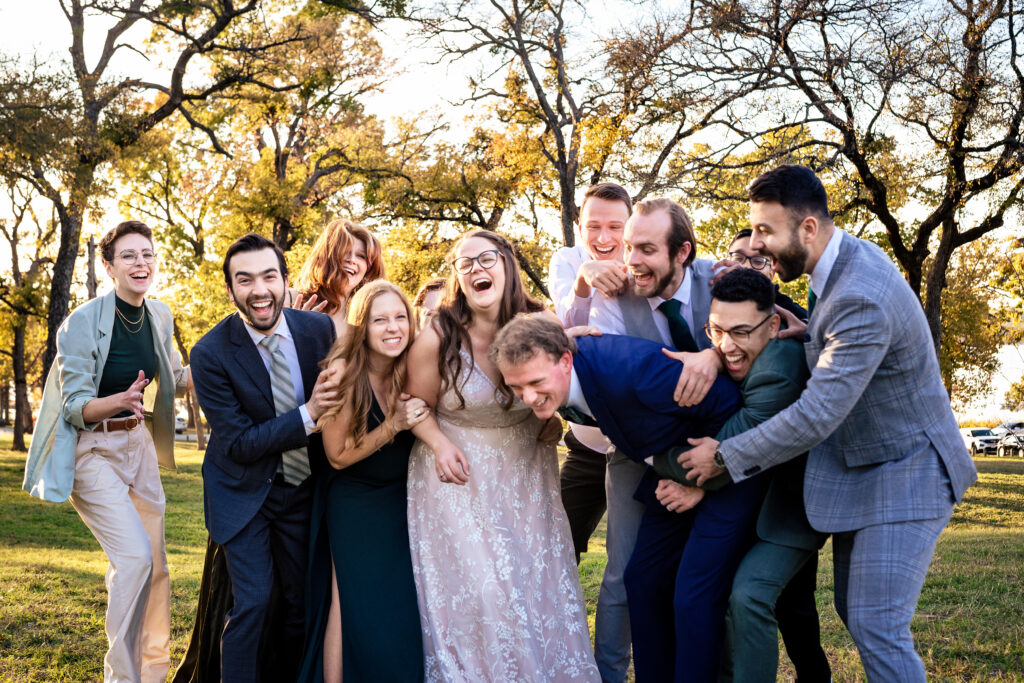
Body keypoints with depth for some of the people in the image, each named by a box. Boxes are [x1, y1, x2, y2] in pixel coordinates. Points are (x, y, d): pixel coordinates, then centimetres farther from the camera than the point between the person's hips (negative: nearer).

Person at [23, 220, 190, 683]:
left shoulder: (160, 316, -1)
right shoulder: (83, 323, -19)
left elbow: (174, 379, 15)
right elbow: (75, 406, -18)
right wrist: (119, 401, -38)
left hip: (138, 445, 6)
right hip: (91, 450, -6)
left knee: (154, 566, 10)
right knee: (135, 556, -19)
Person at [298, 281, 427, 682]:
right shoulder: (343, 373, -19)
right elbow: (338, 455, -13)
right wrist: (394, 426, -23)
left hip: (402, 500, 4)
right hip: (353, 505, -4)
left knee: (405, 606, 5)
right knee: (353, 607, -2)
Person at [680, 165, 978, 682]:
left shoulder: (861, 302, -31)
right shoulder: (845, 255, -1)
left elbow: (814, 418, -31)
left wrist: (724, 456, -21)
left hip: (903, 476, -10)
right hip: (859, 473, 10)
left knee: (875, 628, -11)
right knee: (854, 612, 16)